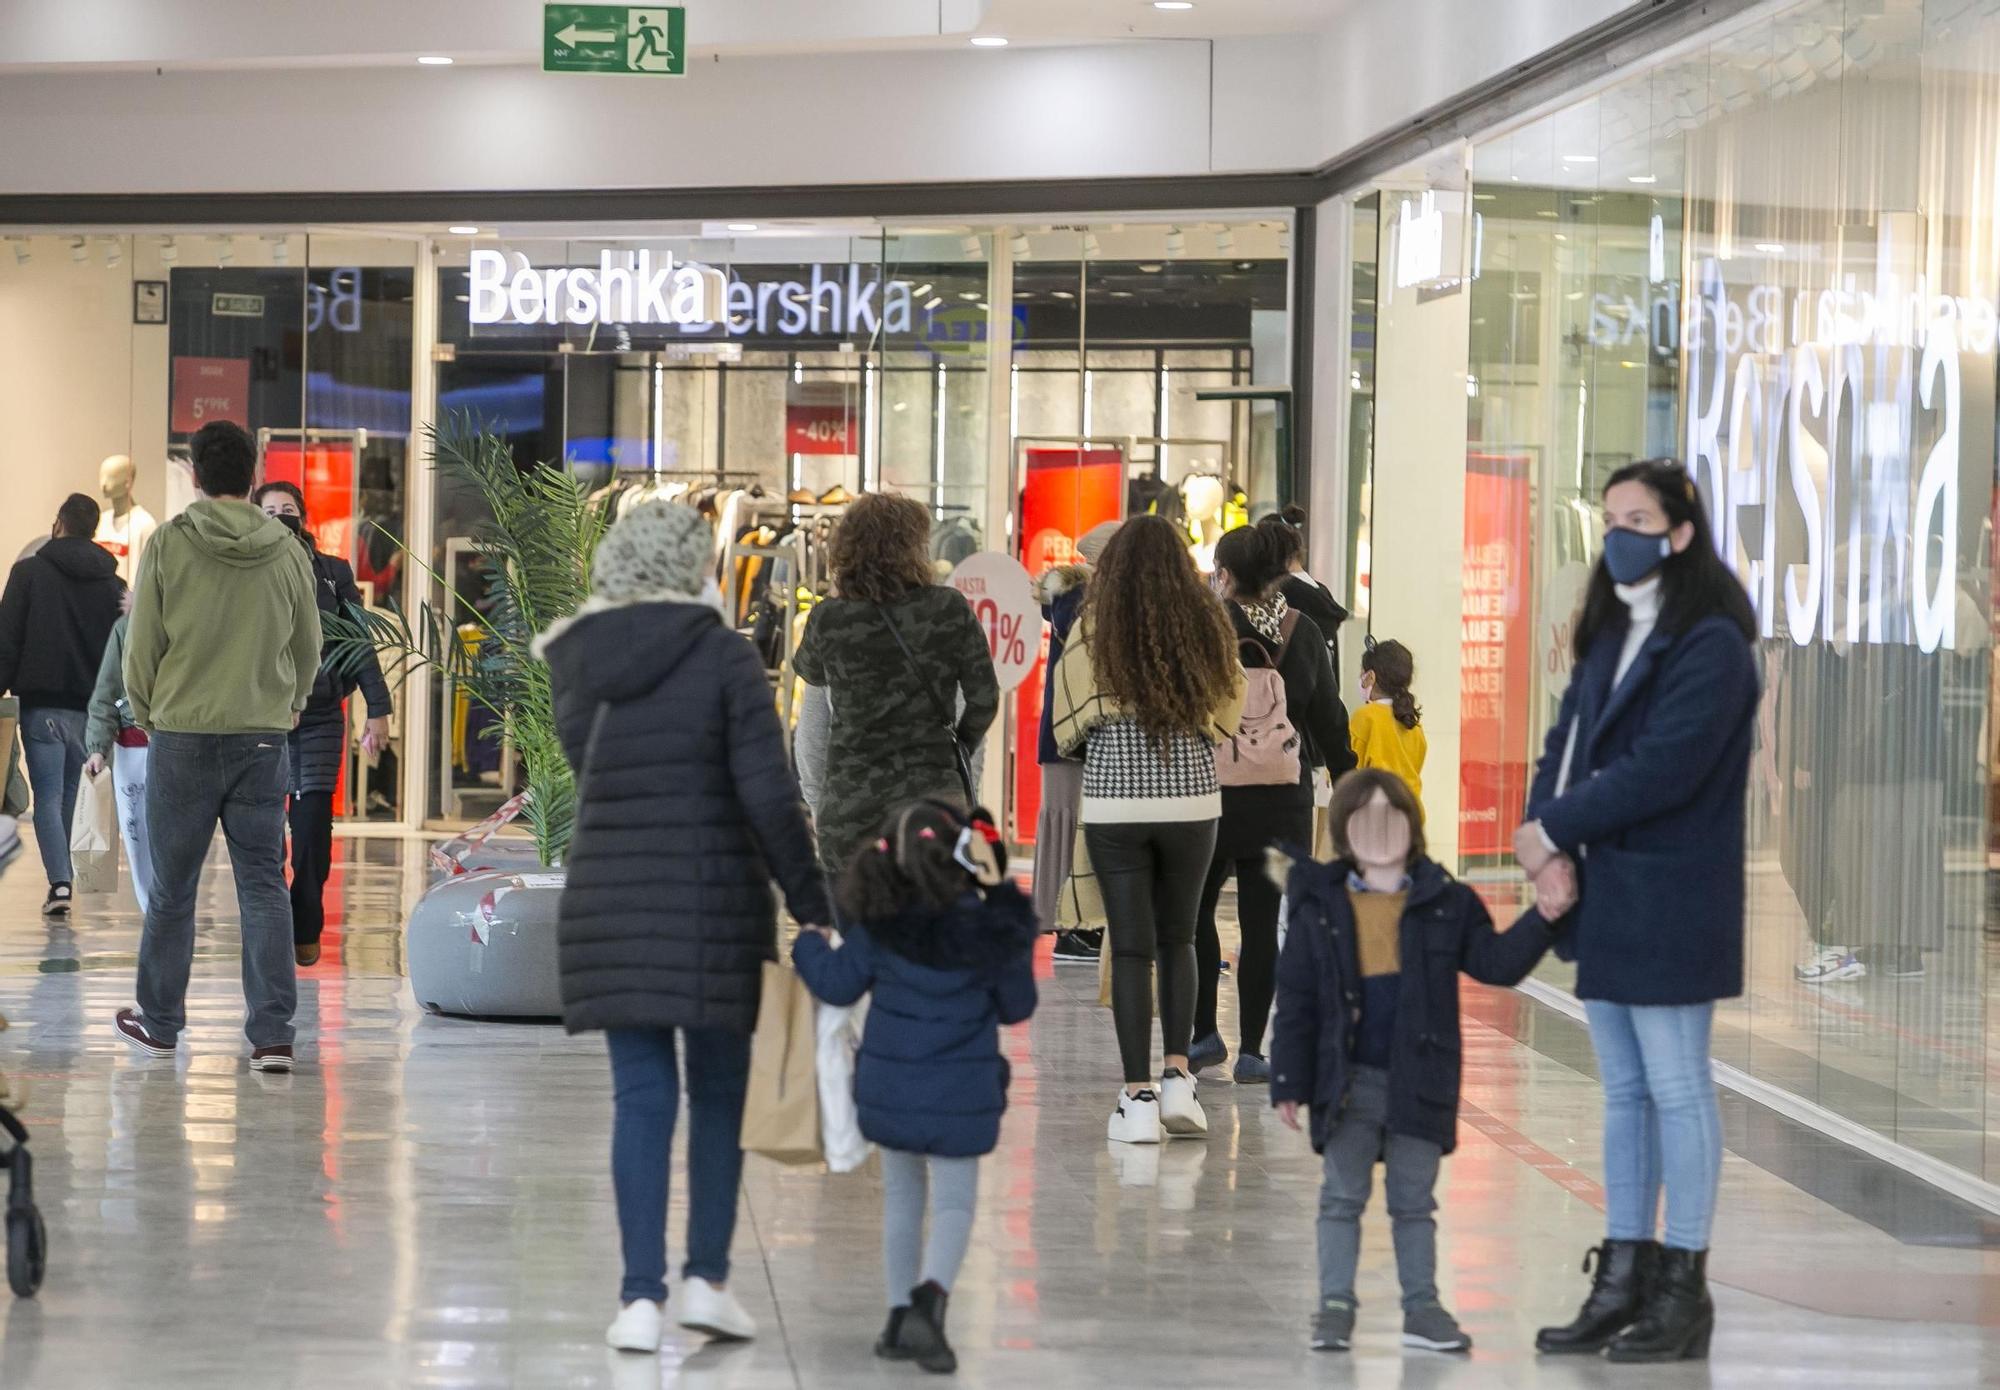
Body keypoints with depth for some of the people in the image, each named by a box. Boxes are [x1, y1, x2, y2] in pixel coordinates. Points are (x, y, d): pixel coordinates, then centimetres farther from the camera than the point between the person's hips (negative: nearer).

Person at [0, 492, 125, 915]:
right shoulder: (113, 583, 7)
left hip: (42, 705, -3)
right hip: (90, 708, 3)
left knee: (47, 796, -3)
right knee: (68, 796, 15)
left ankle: (60, 881, -19)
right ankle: (61, 878, 19)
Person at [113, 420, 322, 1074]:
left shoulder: (168, 544, -7)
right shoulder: (288, 552, 1)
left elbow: (141, 648, -3)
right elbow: (308, 650, 11)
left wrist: (147, 715, 13)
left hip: (181, 734, -2)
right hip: (263, 738, 2)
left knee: (172, 889, 9)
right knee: (264, 886, 4)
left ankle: (160, 1024, 21)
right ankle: (273, 1033, -2)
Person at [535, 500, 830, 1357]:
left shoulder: (575, 664, 5)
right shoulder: (721, 654, -8)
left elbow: (592, 779, 13)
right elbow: (766, 795, -12)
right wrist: (810, 900, -5)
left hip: (607, 903, 3)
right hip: (711, 901, -3)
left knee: (641, 1097, 6)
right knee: (717, 1094, 11)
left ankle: (641, 1296, 1)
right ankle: (706, 1278, 5)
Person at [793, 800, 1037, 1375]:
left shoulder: (879, 924, -7)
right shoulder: (991, 929, -10)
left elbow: (838, 983, 1)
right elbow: (1017, 1006, 1)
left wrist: (804, 941, 19)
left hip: (889, 1088, 2)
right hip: (961, 1093, -2)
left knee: (902, 1197, 18)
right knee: (954, 1203, 4)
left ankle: (900, 1316, 18)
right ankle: (930, 1298, -21)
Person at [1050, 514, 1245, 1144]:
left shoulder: (1094, 631, -5)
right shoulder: (1207, 628, -2)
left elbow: (1066, 728, 2)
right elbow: (1226, 717, 8)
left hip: (1114, 803, -1)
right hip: (1192, 799, 1)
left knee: (1131, 947, 3)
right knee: (1178, 938, 17)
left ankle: (1139, 1097, 1)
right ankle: (1177, 1075, 7)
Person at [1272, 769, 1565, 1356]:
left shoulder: (1446, 902, 1)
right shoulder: (1320, 906, -1)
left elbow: (1497, 963, 0)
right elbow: (1296, 1000, 0)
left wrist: (1544, 916, -14)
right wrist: (1289, 1081, -3)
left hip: (1420, 1081, 1)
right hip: (1349, 1081, -1)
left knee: (1414, 1201, 10)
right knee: (1342, 1197, 4)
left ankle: (1422, 1307, 16)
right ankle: (1335, 1305, 10)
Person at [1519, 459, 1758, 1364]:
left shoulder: (1709, 645, -13)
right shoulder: (1610, 638, 15)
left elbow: (1660, 769, -22)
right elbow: (1566, 743, 9)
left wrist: (1552, 830, -15)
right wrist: (1547, 838, -9)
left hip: (1669, 906, -9)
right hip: (1604, 900, 9)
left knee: (1676, 1091, -2)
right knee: (1625, 1093, 12)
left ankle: (1683, 1291, 5)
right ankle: (1623, 1281, 18)